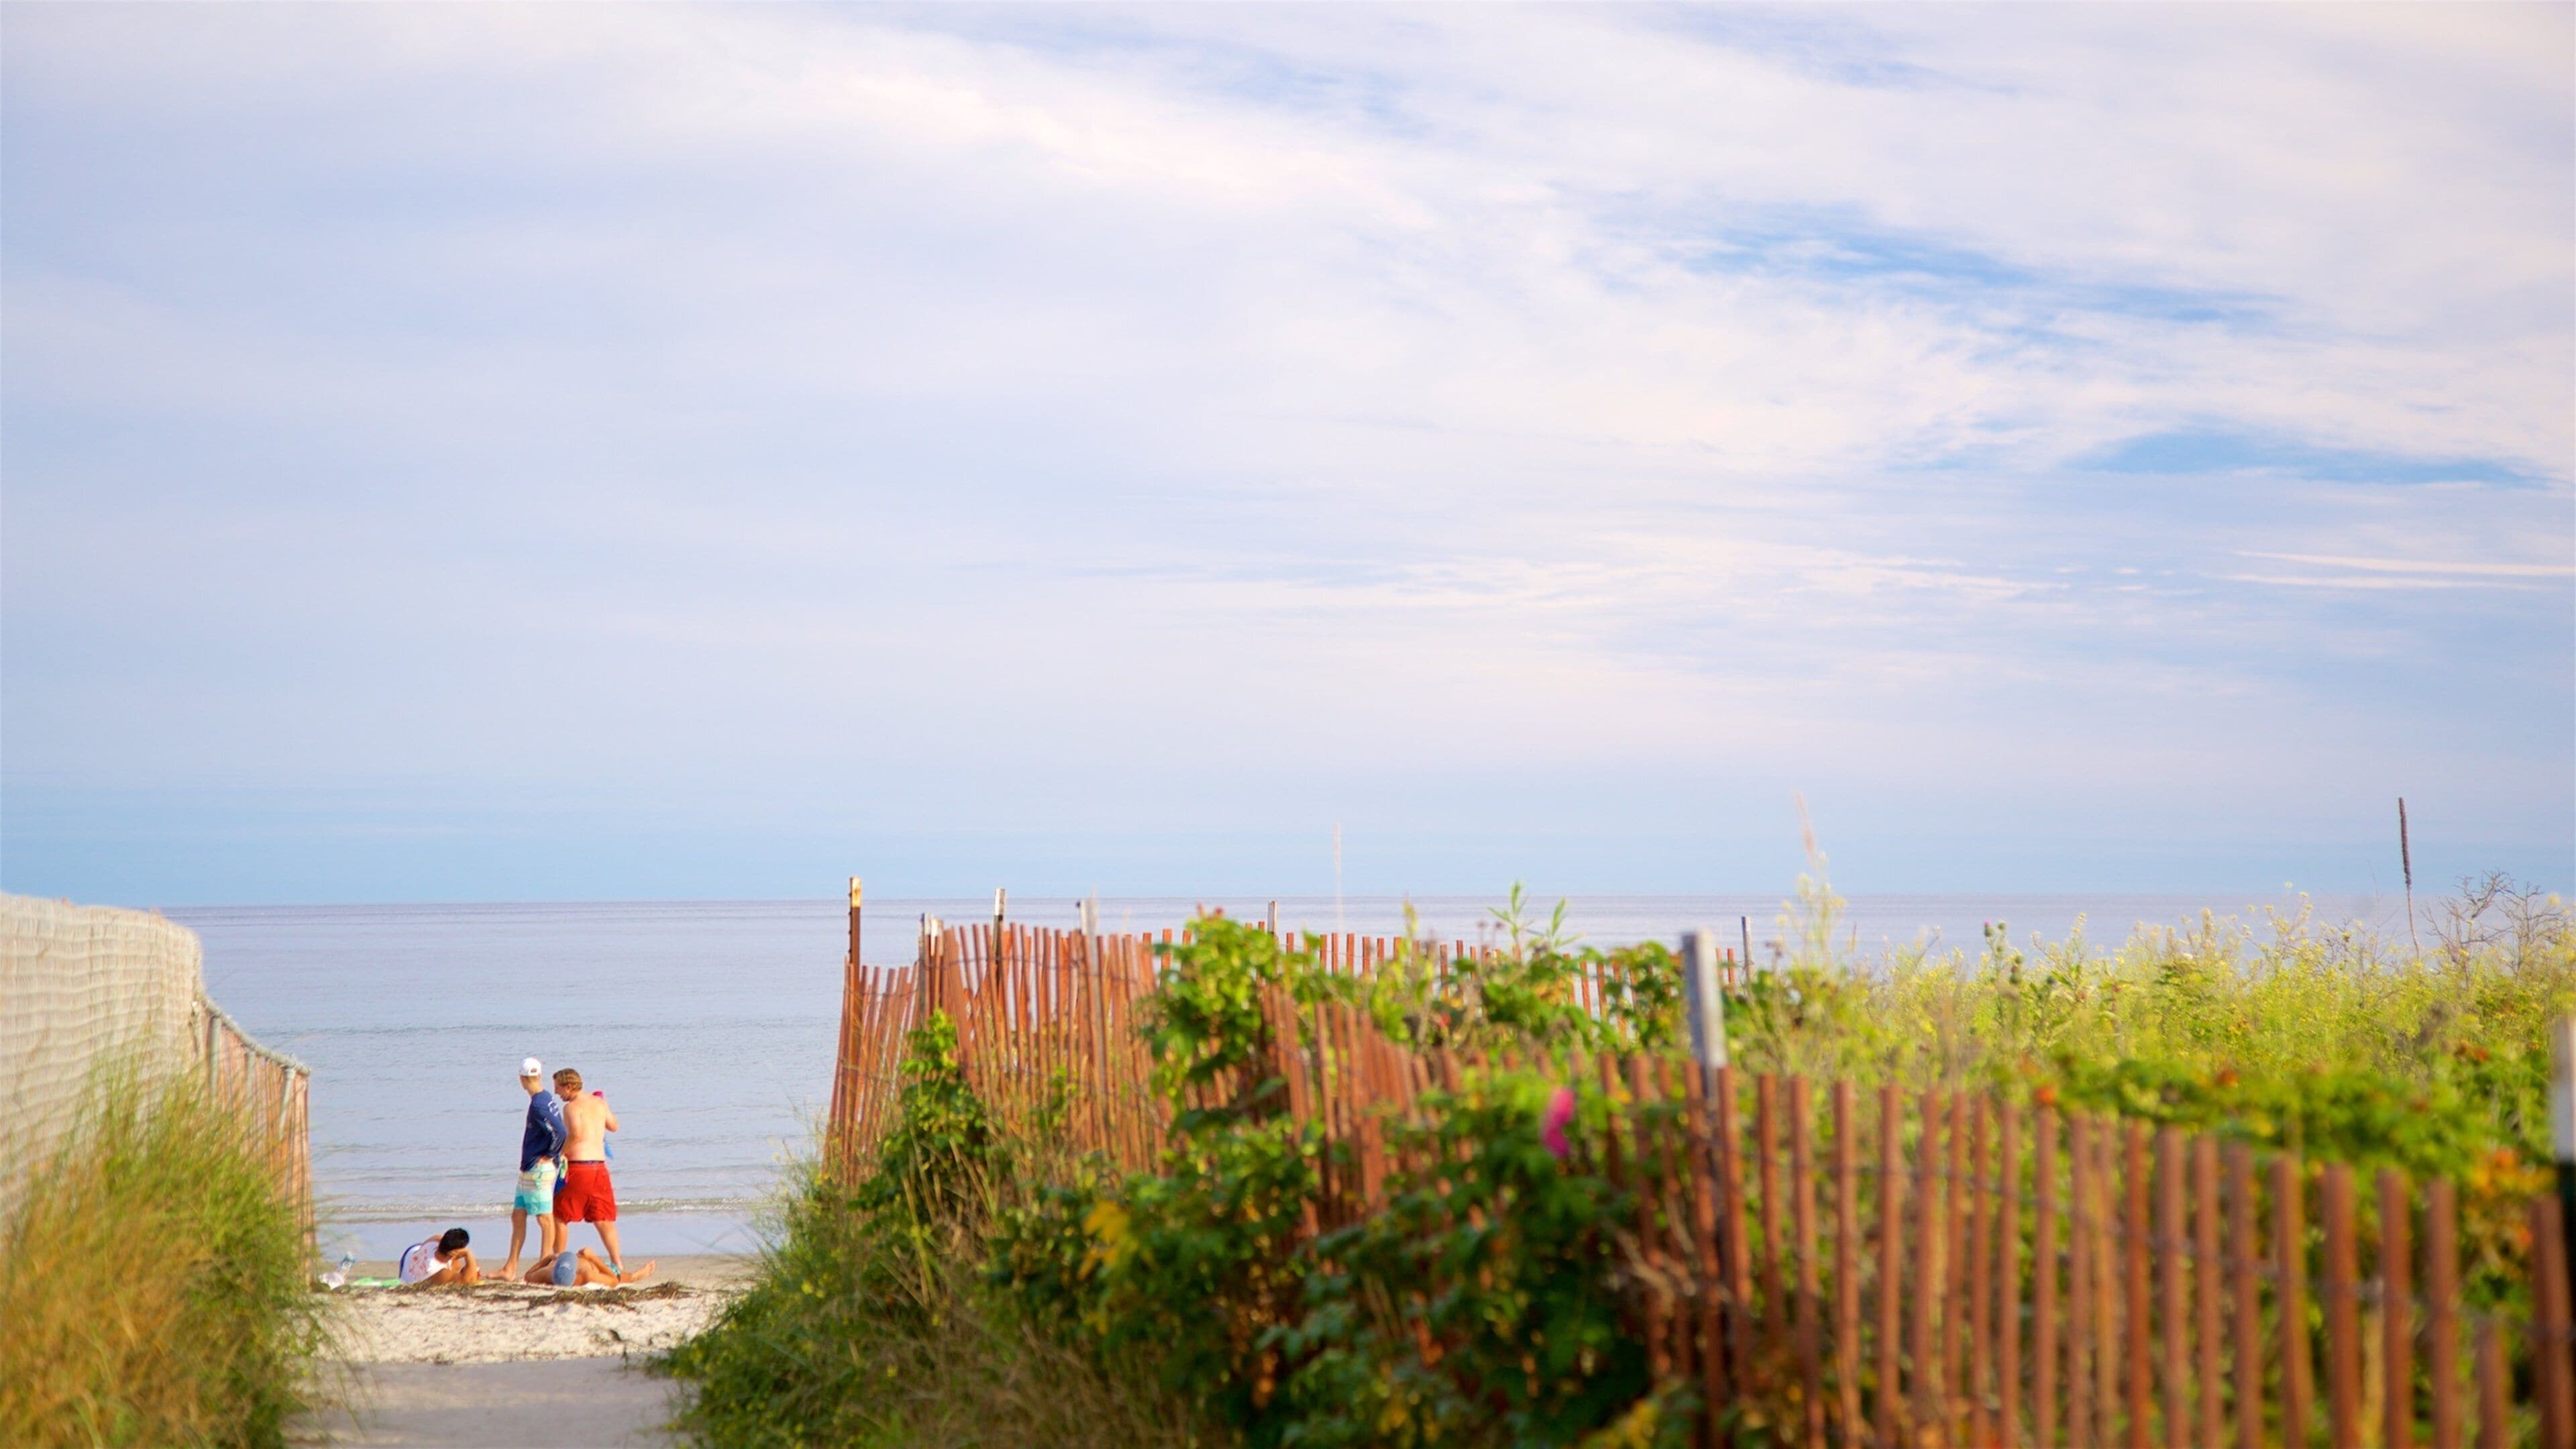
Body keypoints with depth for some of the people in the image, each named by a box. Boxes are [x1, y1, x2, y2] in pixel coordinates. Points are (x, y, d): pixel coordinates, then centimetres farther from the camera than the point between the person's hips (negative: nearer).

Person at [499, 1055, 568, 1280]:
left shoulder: (538, 1105, -18)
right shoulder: (547, 1099, 10)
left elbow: (560, 1132, -28)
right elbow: (558, 1130, 18)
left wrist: (549, 1156, -14)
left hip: (539, 1170, -10)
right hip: (529, 1169, 10)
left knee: (545, 1218, -2)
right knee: (518, 1216, 12)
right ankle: (510, 1269, 15)